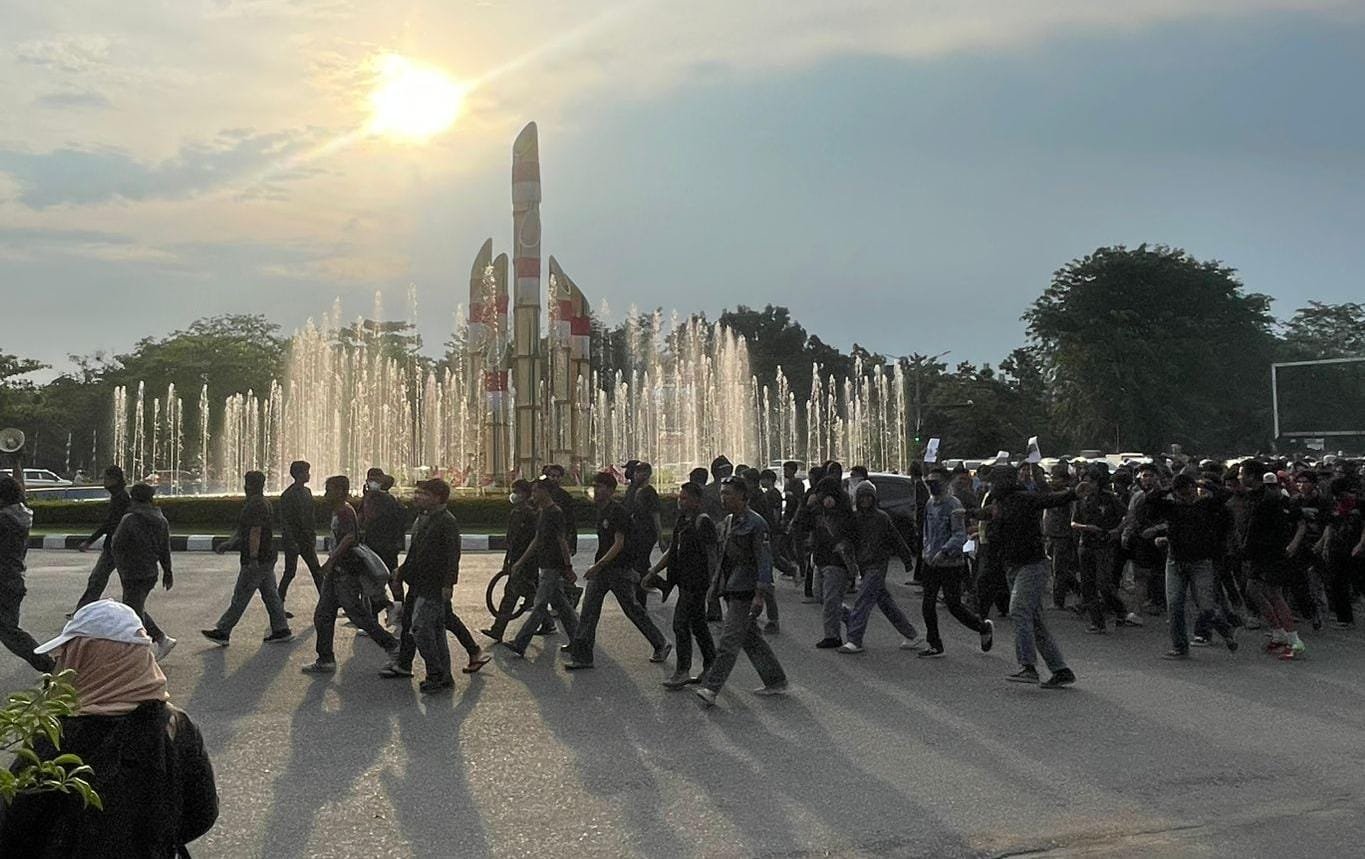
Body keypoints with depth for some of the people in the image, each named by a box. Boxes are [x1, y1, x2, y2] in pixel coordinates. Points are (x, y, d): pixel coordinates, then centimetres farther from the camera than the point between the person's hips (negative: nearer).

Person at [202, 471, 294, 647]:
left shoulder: (255, 505, -17)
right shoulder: (262, 503, 16)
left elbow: (255, 533, -24)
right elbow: (244, 532, 24)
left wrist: (253, 559, -26)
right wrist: (229, 544, 23)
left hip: (256, 561, -10)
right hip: (267, 558, 10)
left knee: (240, 597, -2)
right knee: (270, 594, 11)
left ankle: (223, 632, 5)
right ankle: (281, 630, 13)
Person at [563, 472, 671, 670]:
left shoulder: (617, 512, -17)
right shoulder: (601, 510, 11)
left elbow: (618, 544, -21)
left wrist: (597, 566, -24)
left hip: (619, 569, -8)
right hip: (602, 568, 8)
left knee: (633, 610, 4)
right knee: (588, 609, 0)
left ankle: (661, 645, 21)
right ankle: (581, 655, 2)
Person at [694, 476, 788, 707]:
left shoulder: (755, 523, -13)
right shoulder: (729, 521, 14)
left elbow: (764, 559, -16)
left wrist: (759, 594, -20)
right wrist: (717, 584, 20)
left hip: (746, 591, -9)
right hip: (732, 589, 9)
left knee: (729, 640, -9)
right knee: (751, 638, 13)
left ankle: (711, 688, -9)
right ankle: (776, 682, 23)